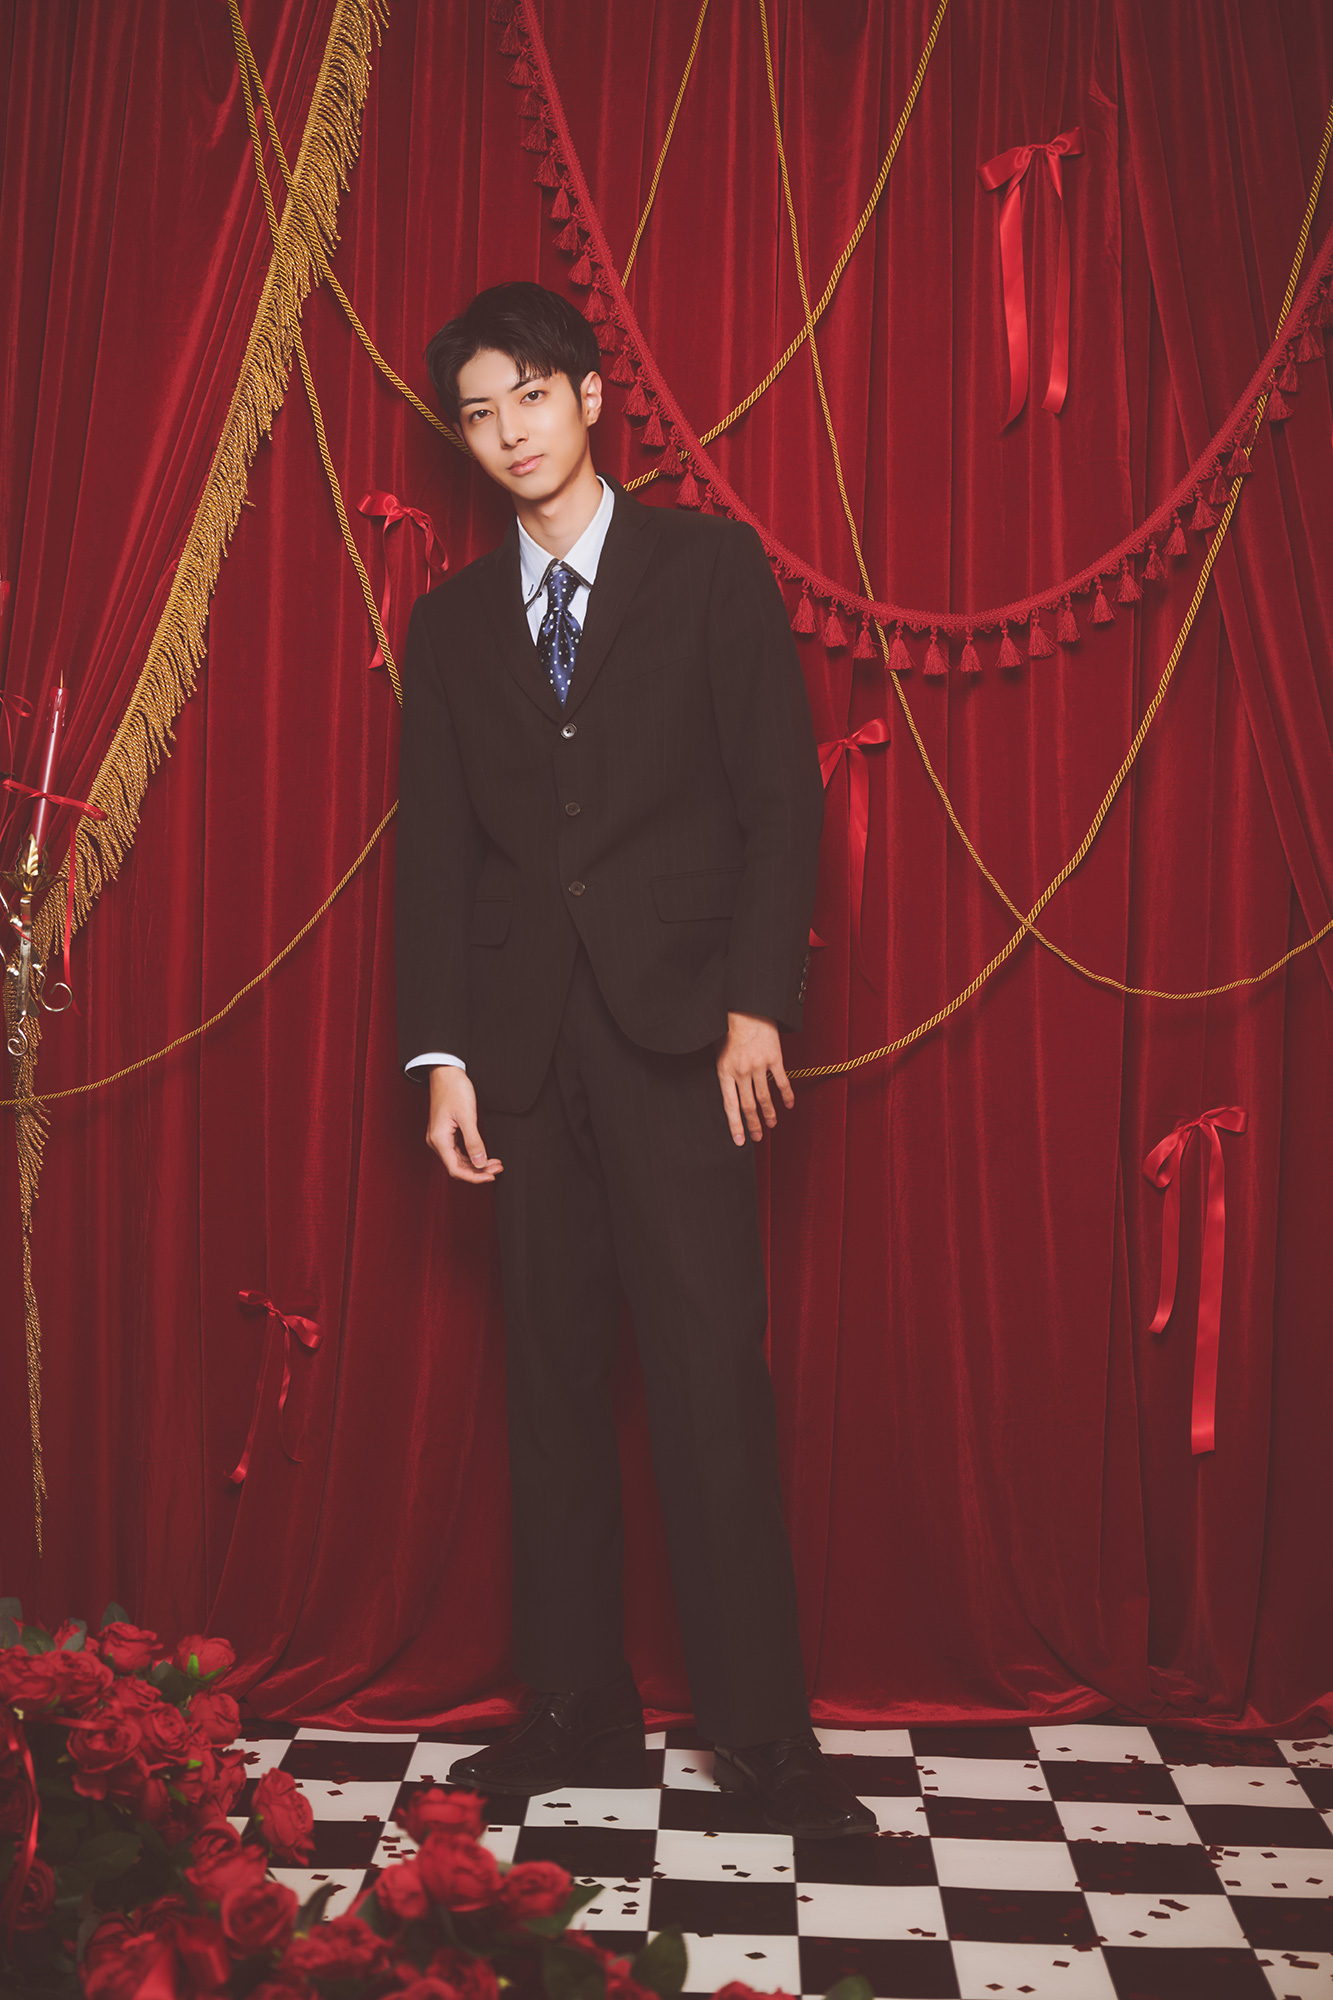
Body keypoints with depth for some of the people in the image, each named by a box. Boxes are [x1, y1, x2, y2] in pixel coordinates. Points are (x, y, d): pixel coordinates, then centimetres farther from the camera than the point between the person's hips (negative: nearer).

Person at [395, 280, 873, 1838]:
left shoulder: (710, 565, 6)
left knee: (711, 1372, -5)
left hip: (675, 1025, -3)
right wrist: (441, 1054, 2)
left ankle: (761, 1726, 6)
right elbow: (433, 852, 11)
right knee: (550, 1383, 6)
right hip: (523, 1040, 4)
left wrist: (758, 1004, -10)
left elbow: (779, 794, 0)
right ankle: (578, 1709, 17)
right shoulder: (449, 622, 15)